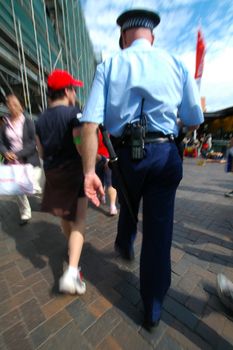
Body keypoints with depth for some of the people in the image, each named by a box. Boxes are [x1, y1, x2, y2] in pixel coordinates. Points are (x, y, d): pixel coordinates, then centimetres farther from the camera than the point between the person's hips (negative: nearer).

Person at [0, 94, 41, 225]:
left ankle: (41, 192, 32)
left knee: (32, 188, -6)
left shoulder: (28, 122, -5)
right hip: (13, 163, 4)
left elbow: (33, 143, -12)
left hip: (30, 162, -4)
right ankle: (25, 214, 27)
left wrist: (18, 154, -19)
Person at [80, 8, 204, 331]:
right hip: (164, 154, 0)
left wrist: (89, 170, -11)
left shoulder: (109, 66, 7)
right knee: (159, 232, 9)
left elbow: (90, 122, -10)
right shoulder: (177, 65, 10)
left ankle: (125, 246, 59)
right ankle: (152, 310, 28)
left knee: (128, 208, 29)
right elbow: (194, 122, 8)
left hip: (125, 154, 1)